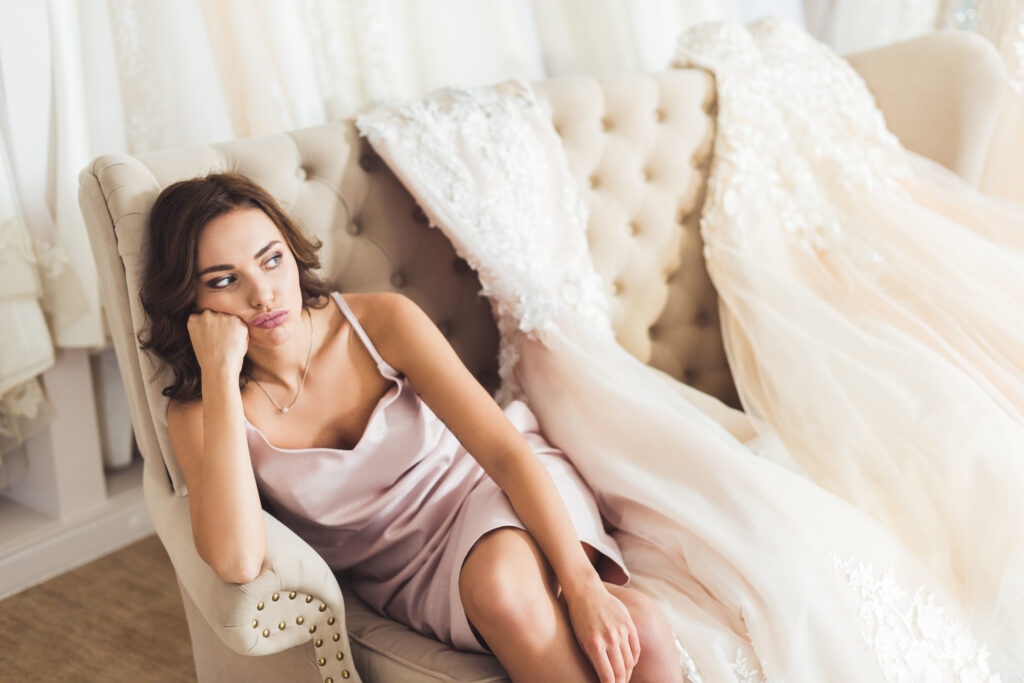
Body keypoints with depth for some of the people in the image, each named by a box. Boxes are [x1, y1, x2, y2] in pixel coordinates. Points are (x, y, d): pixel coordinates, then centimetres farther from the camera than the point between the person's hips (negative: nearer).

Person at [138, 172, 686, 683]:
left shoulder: (383, 322, -13)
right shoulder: (198, 414, -13)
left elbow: (505, 449, -16)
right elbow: (236, 561, -32)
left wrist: (583, 587, -28)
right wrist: (220, 372, -30)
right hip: (412, 576, 0)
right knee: (501, 596, -35)